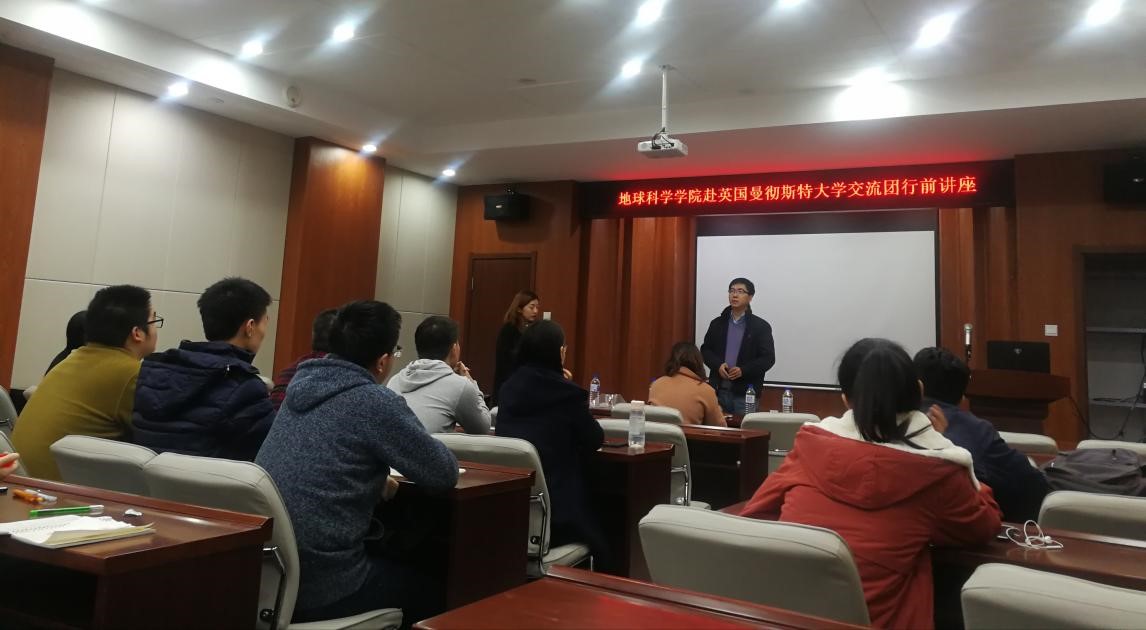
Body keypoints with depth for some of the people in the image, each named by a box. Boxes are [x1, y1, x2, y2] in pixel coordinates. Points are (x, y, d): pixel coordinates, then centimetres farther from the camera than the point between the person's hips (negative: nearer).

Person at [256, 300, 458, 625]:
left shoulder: (303, 383, 6)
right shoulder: (375, 402, -16)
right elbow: (445, 474, -8)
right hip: (319, 584, -7)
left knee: (394, 563, 31)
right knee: (431, 588, 18)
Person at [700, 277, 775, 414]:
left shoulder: (761, 326, 0)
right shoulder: (717, 323, 11)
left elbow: (768, 358, -4)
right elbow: (705, 350, 12)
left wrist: (743, 370, -17)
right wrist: (718, 365, -9)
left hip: (746, 393, -3)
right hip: (718, 390, 3)